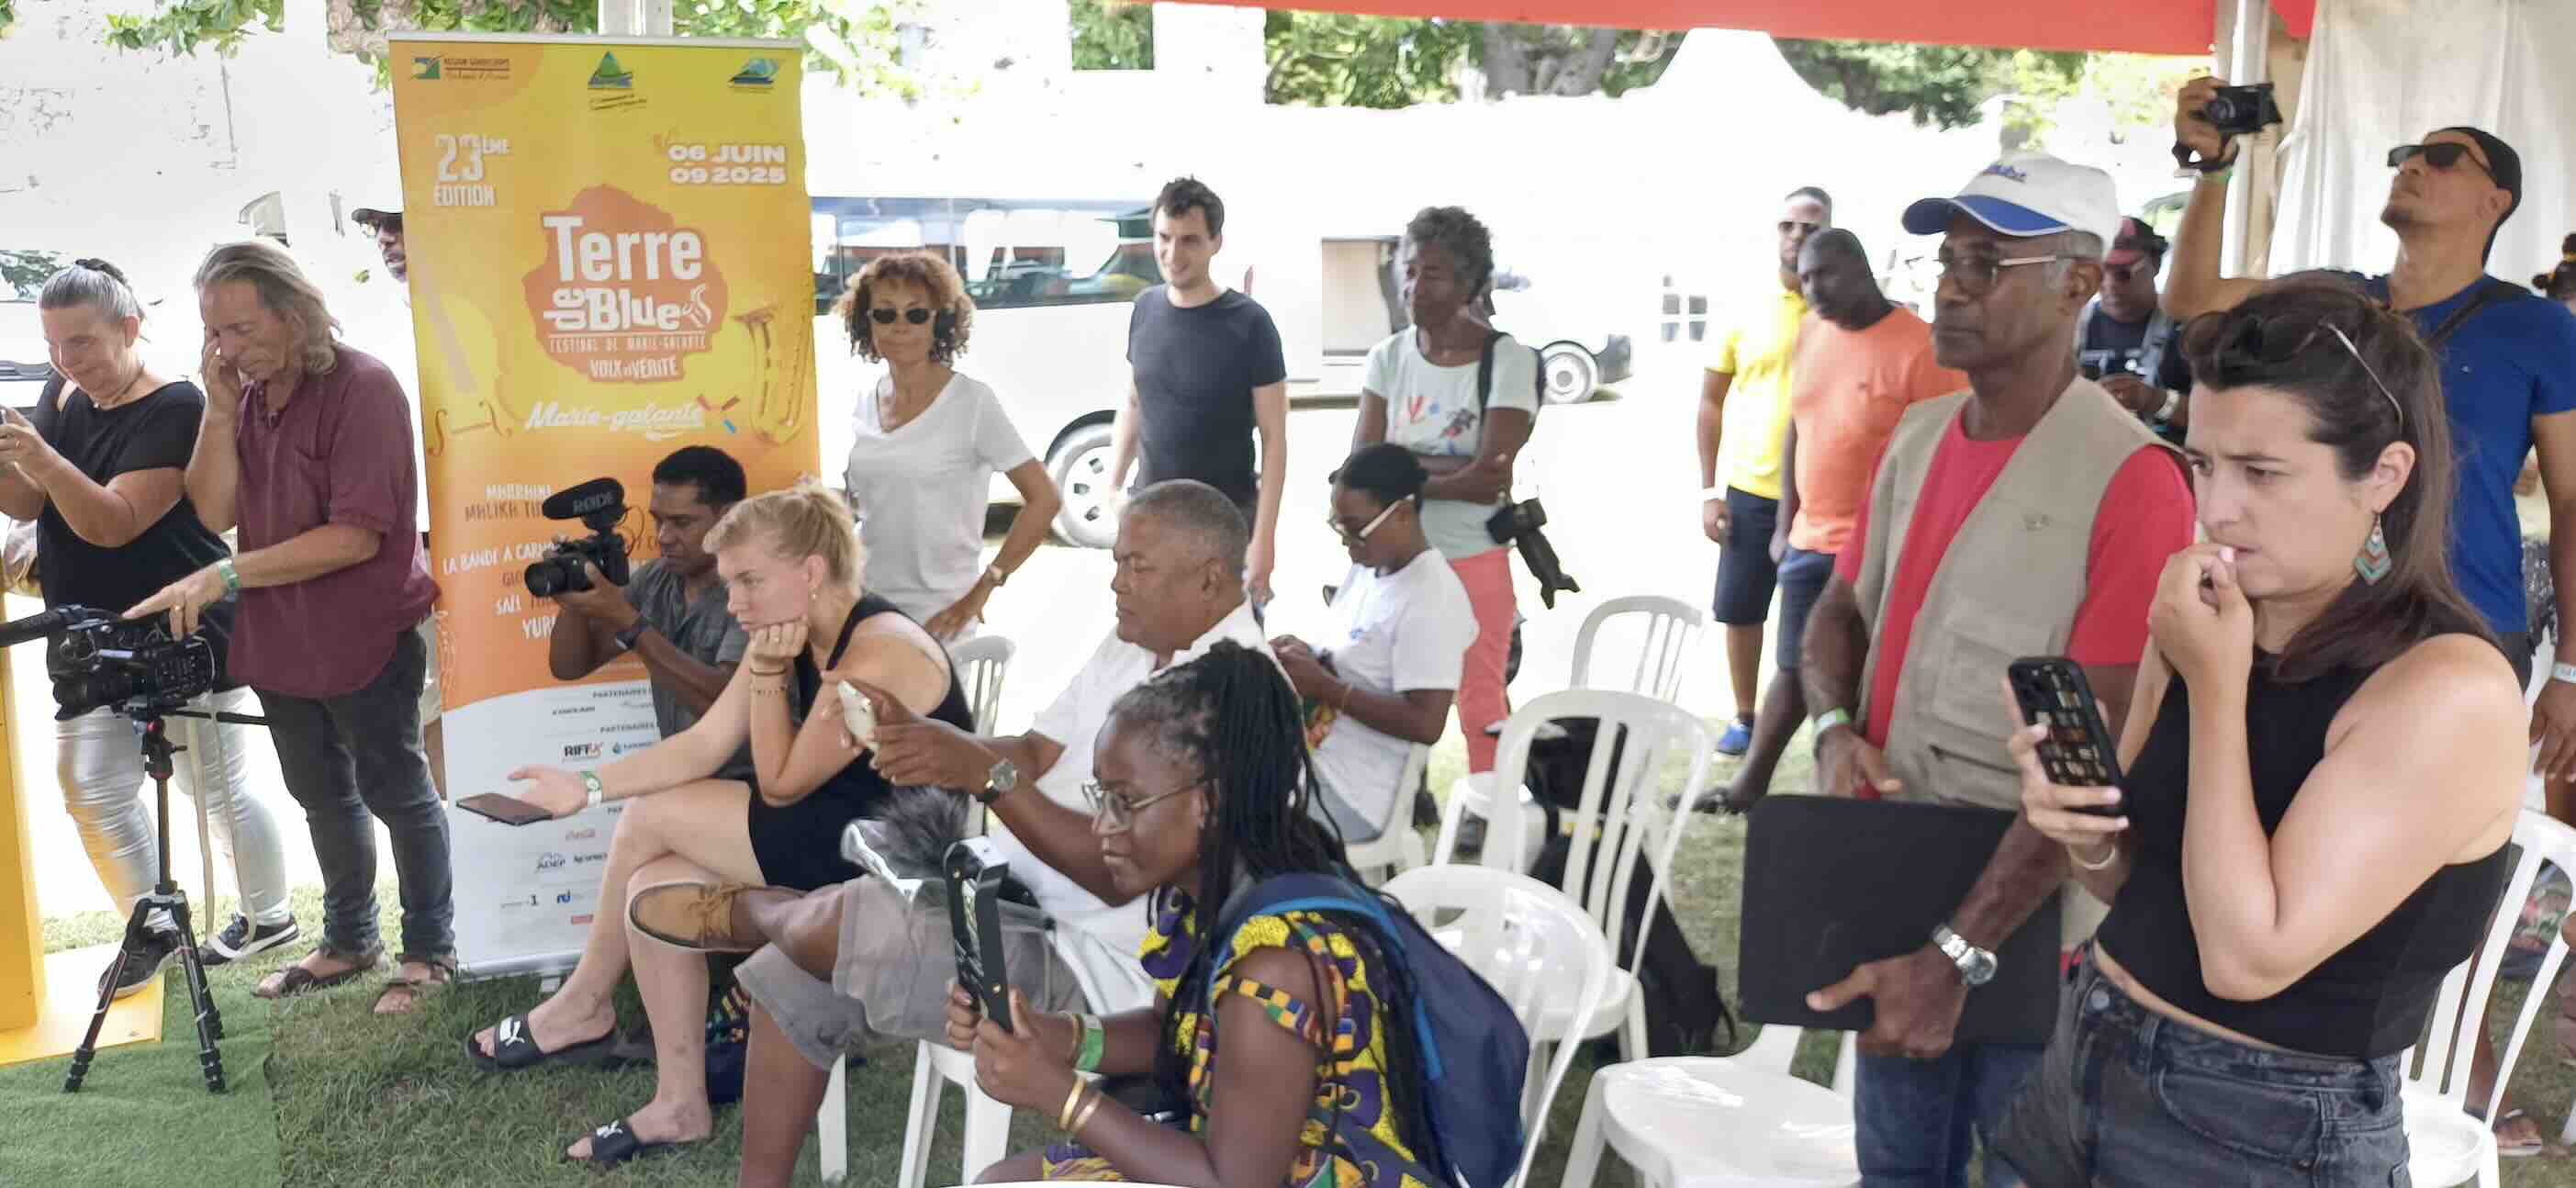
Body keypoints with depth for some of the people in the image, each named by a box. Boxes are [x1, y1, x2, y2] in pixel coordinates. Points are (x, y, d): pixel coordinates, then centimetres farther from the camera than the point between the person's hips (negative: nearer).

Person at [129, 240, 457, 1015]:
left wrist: (226, 577, -25)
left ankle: (431, 949, 19)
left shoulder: (362, 388, -19)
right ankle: (348, 940, 35)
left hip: (365, 637, -7)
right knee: (322, 796, 19)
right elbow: (215, 513, -4)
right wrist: (219, 412, -15)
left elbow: (359, 536, -24)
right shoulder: (244, 394, 3)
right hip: (279, 639, 7)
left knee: (395, 793, 5)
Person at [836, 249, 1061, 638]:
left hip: (937, 617, -5)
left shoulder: (971, 402, -11)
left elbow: (1044, 500, -11)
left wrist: (983, 589, -13)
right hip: (865, 609, 5)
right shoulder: (866, 403, 5)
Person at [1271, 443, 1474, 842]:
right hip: (1317, 758, 9)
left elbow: (1425, 725, -22)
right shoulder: (1366, 571, 8)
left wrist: (1323, 686, -20)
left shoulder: (1431, 600, -18)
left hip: (1355, 792, -9)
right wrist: (1309, 659, 0)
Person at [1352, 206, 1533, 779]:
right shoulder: (1388, 357, 0)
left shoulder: (1509, 359, -12)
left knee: (1480, 699, 6)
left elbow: (1491, 475, -20)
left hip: (1474, 558, -4)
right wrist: (1452, 474, -19)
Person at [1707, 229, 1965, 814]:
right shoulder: (1811, 333, 6)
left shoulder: (1920, 348, -16)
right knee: (1793, 670, 17)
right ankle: (1750, 784, 29)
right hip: (1811, 540, 7)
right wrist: (1786, 523, 14)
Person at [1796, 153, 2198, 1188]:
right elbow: (1840, 610, 15)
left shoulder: (2129, 479, -18)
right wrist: (1837, 730, -8)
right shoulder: (1916, 437, 5)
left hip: (2031, 923, -6)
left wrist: (1960, 950, -22)